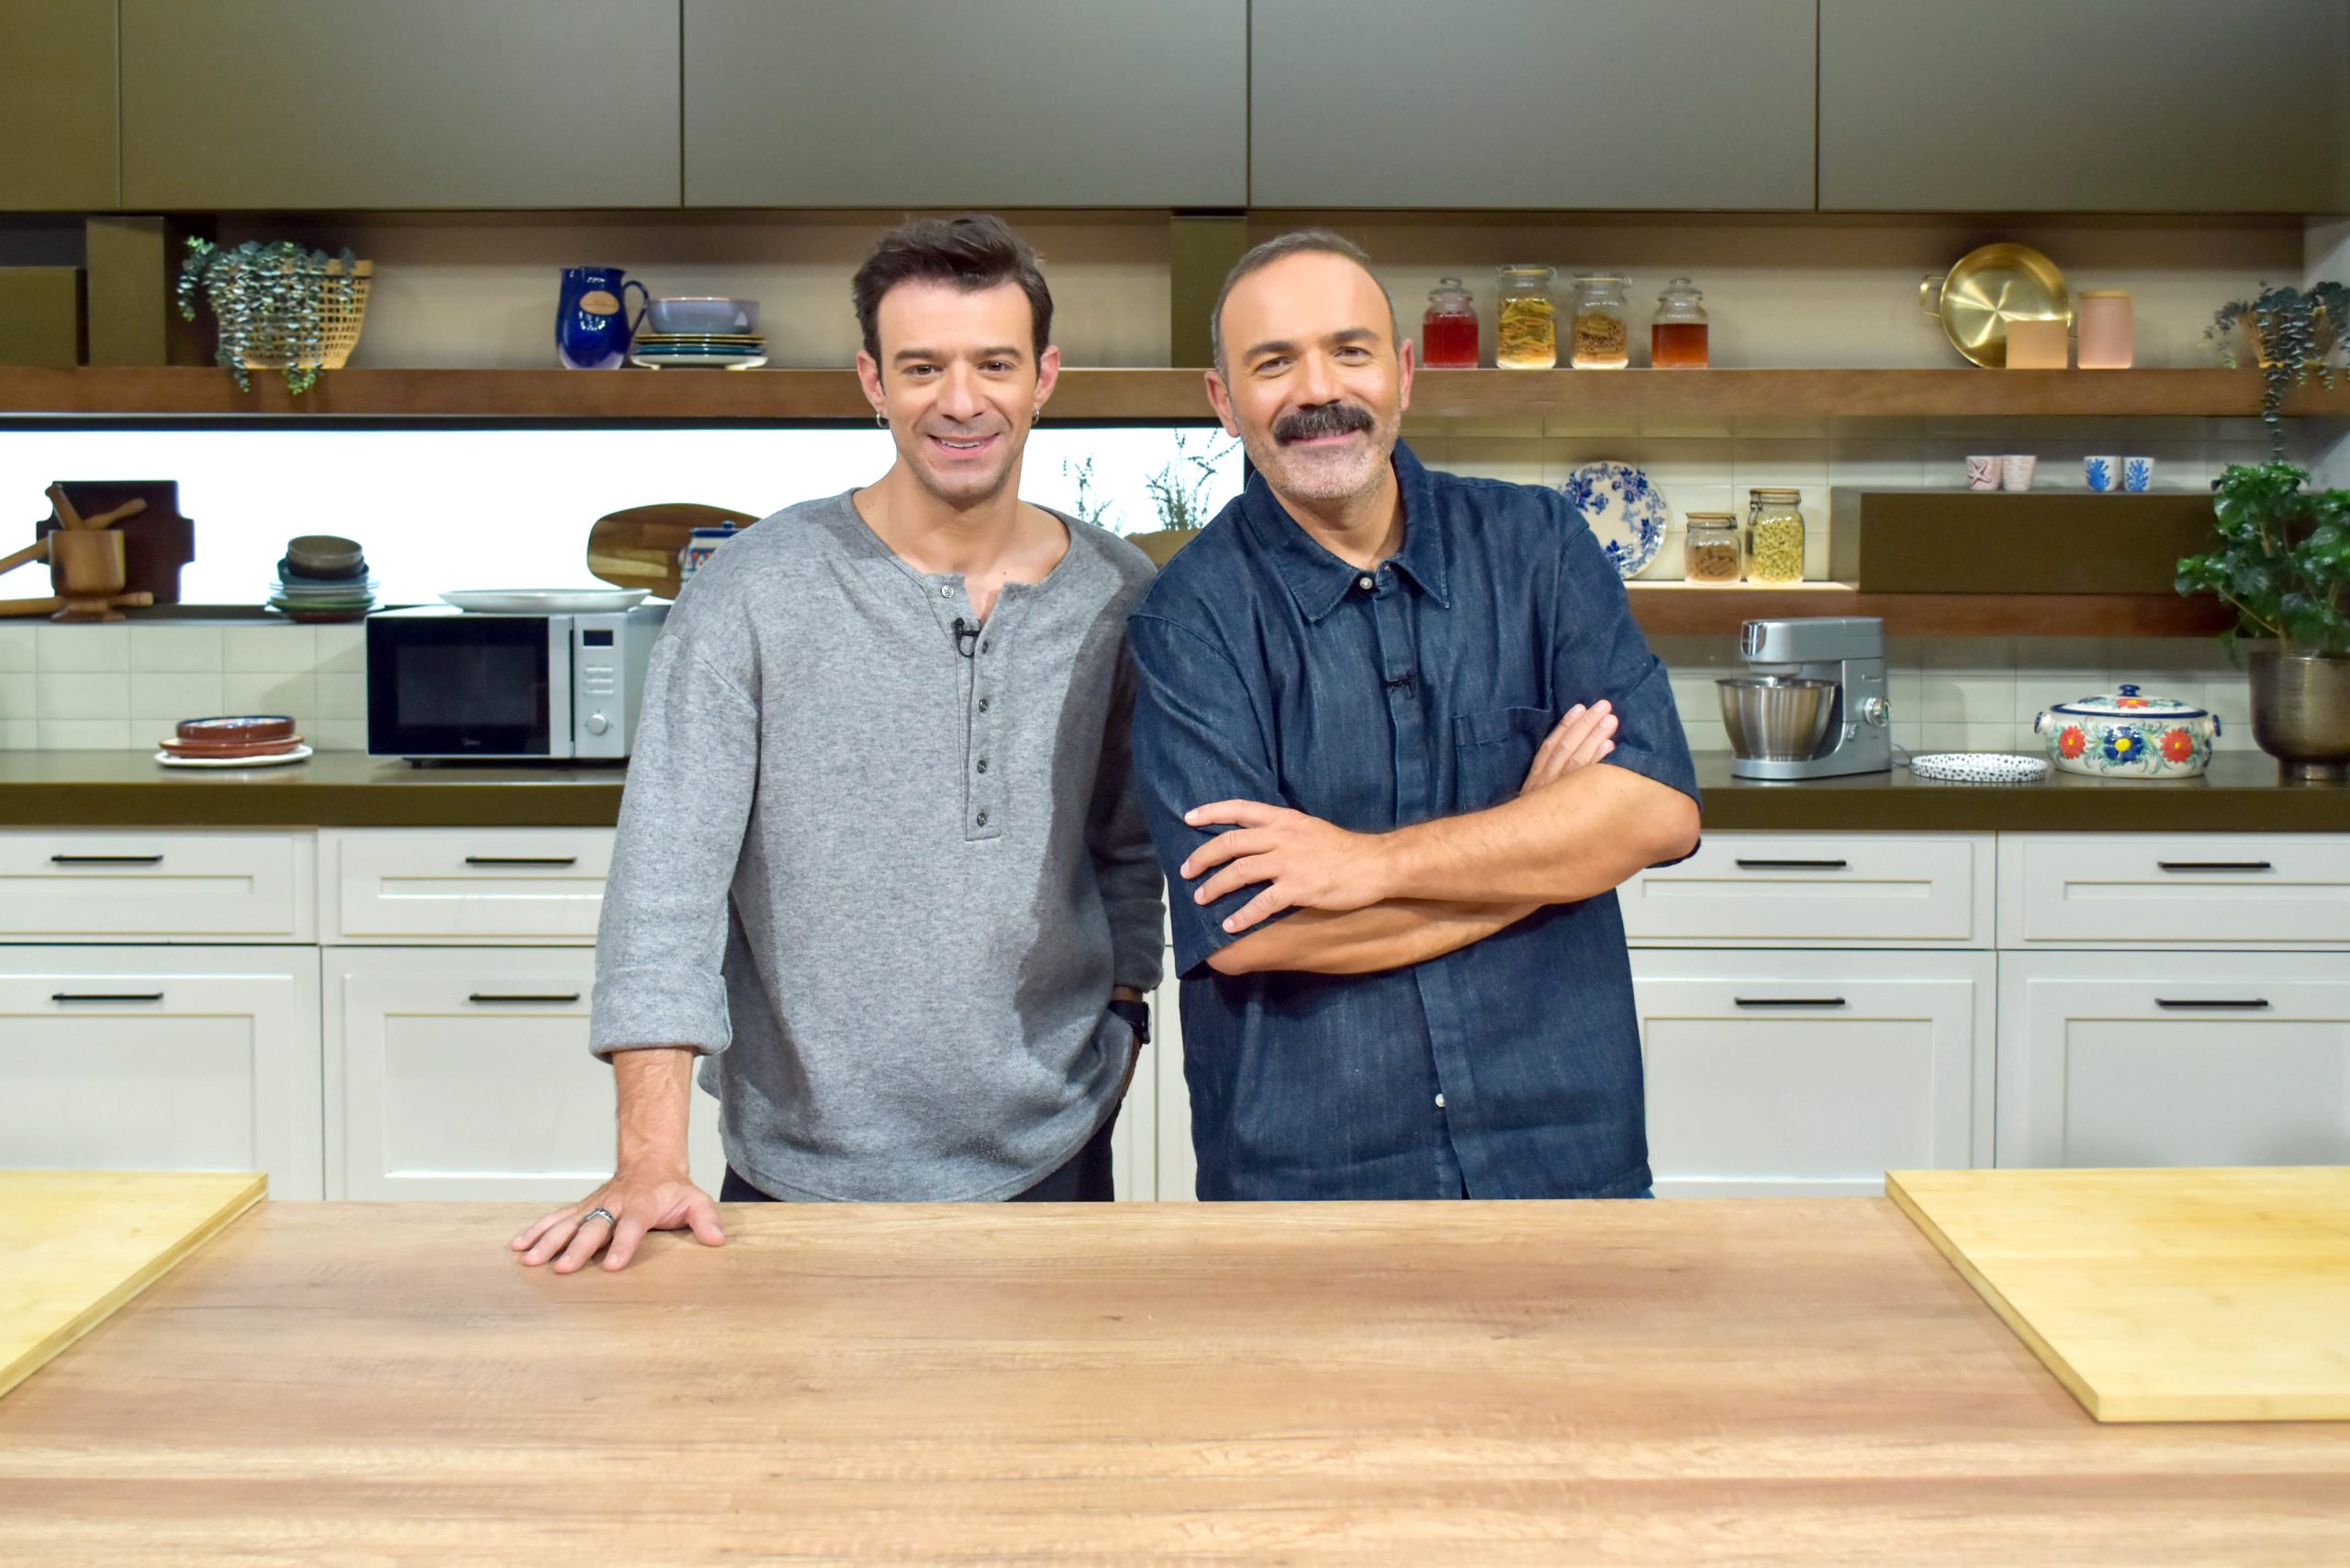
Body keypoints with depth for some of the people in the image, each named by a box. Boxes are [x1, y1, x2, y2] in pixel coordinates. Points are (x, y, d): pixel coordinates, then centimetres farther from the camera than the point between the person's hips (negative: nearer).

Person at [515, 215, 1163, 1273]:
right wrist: (650, 1165, -21)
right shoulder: (754, 593, -10)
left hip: (1048, 1159, 3)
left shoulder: (1121, 599, 0)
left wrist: (1119, 1012, 9)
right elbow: (666, 873, -15)